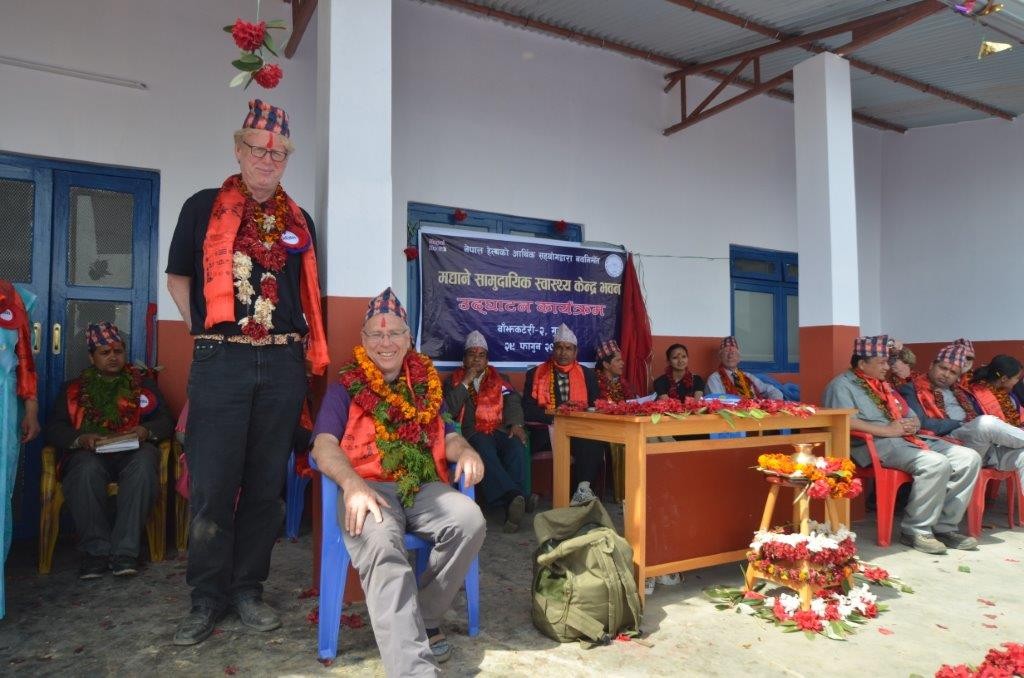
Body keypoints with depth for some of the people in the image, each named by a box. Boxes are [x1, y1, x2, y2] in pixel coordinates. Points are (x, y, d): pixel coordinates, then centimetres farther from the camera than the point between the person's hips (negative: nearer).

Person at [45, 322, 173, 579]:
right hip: (90, 453, 0)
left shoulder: (143, 383, 21)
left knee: (145, 461, -36)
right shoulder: (74, 389, 20)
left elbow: (166, 420, 10)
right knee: (86, 467, -36)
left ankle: (125, 550, -34)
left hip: (133, 453, 0)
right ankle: (95, 550, -27)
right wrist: (81, 438, -14)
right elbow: (54, 428, 7)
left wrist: (147, 431, -13)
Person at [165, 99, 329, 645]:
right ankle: (207, 599, 13)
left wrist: (300, 338, 9)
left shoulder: (299, 221, 14)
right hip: (220, 361, -2)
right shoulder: (203, 207, 7)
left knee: (266, 483, 7)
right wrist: (208, 331, 2)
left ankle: (248, 589, 20)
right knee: (212, 484, -2)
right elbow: (177, 278, 11)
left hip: (282, 364, 3)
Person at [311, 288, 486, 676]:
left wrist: (465, 451, -7)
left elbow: (447, 436, 19)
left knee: (469, 520, -28)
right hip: (369, 487, -3)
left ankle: (425, 619, -7)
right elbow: (324, 445, -2)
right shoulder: (345, 389, 12)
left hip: (423, 487, 3)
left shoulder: (427, 385, 23)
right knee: (379, 544, -37)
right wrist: (353, 484, -22)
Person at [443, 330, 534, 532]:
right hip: (471, 434, -2)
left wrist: (516, 424, -10)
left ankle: (512, 503, -45)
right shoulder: (453, 381, 23)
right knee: (484, 448, -38)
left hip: (499, 430, 2)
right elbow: (449, 411, 6)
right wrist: (465, 383, 1)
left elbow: (513, 401, 10)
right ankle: (516, 497, -56)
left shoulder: (500, 379, 28)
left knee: (517, 446, -33)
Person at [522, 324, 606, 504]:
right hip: (546, 432, -2)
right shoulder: (535, 374, 11)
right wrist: (554, 416, -15)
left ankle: (583, 488, -32)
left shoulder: (587, 374, 17)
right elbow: (527, 411, 0)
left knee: (596, 441, -32)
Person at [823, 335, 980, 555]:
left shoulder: (884, 386, 28)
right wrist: (888, 430, -17)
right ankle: (916, 530, -15)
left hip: (910, 439, 9)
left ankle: (944, 527, -2)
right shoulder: (842, 384, 0)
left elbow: (912, 417, 29)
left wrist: (913, 424, 4)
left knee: (970, 458, -5)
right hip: (878, 445, -9)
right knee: (937, 463, -30)